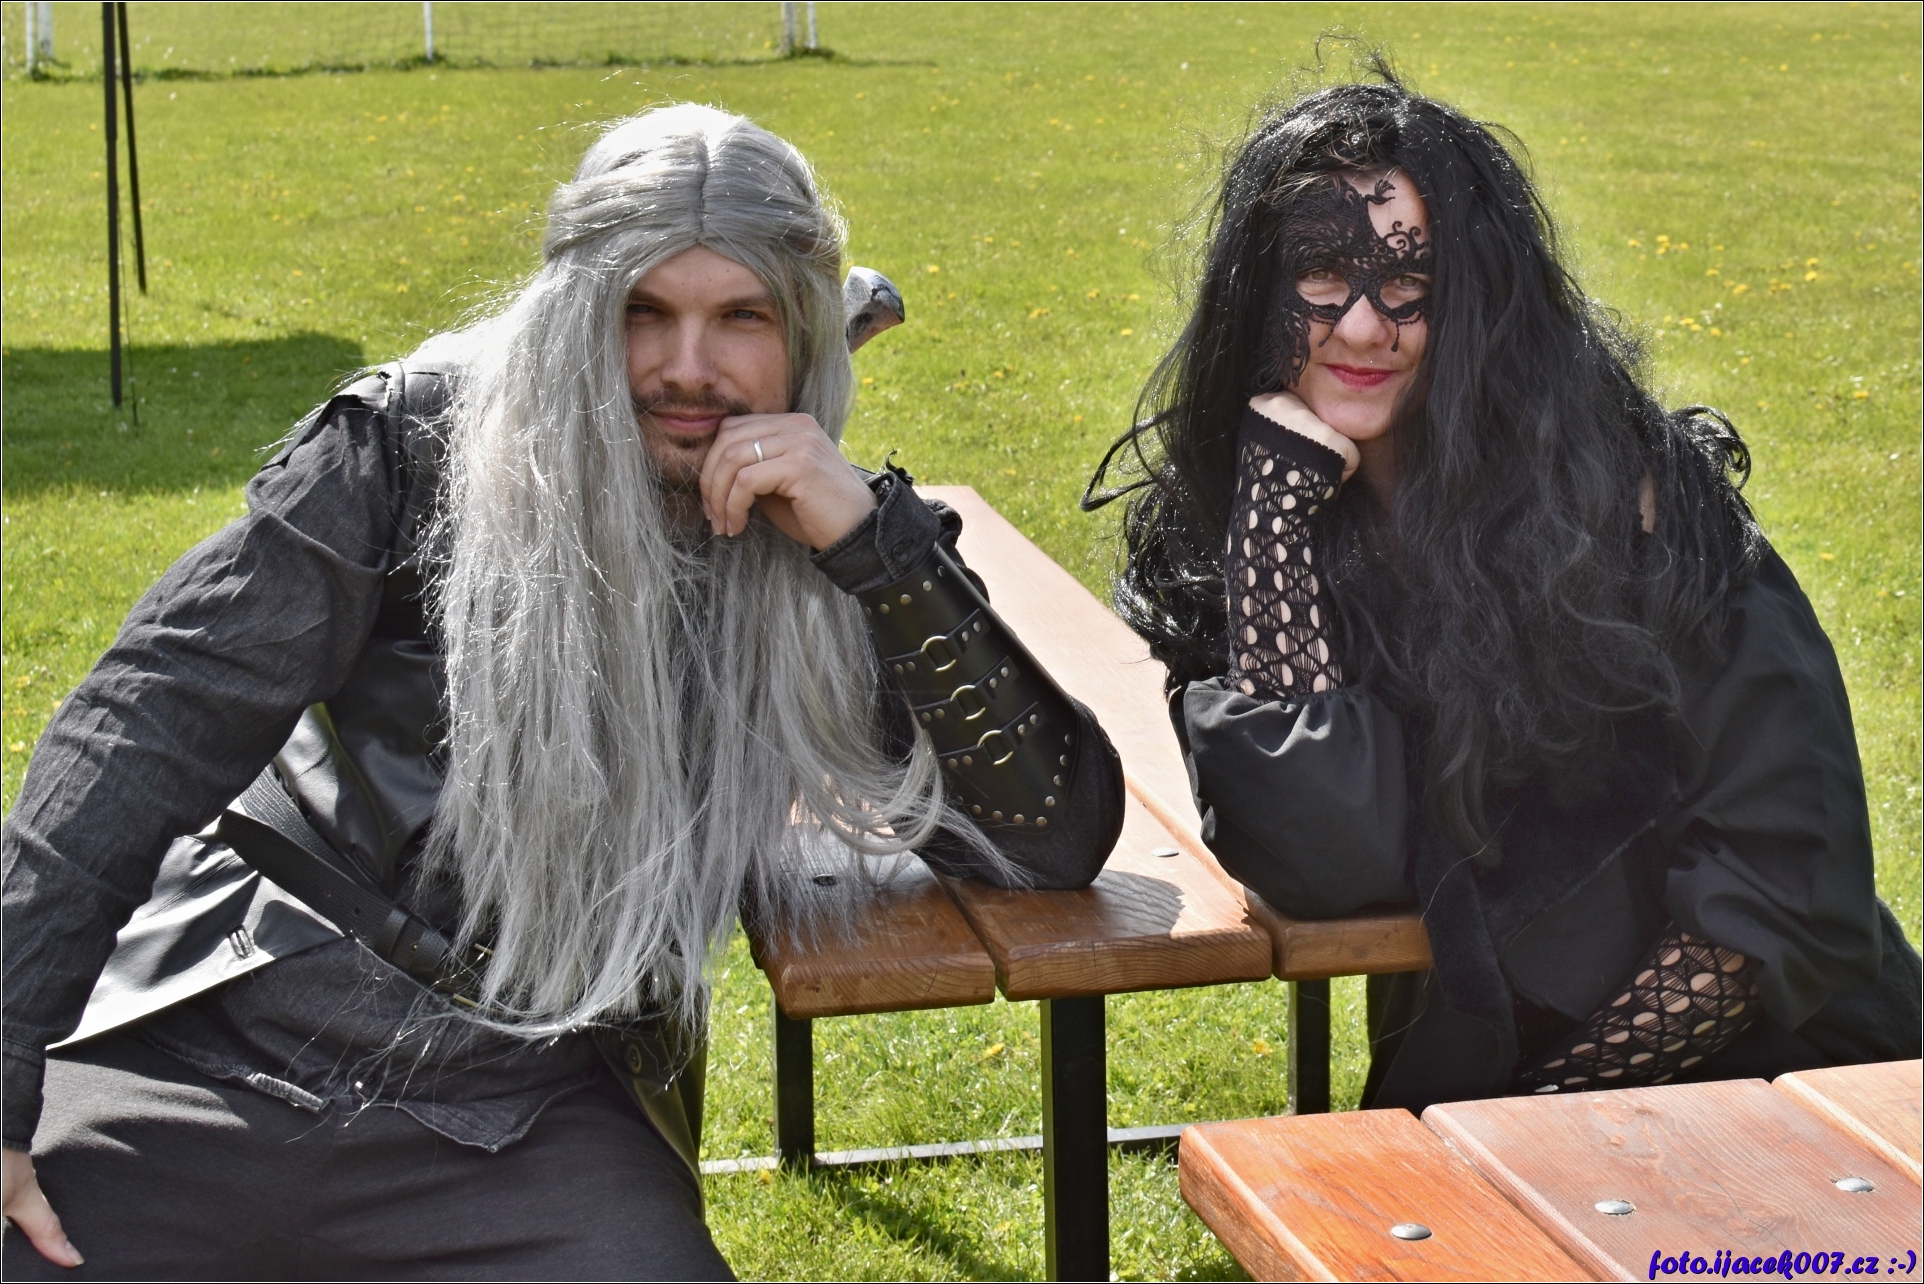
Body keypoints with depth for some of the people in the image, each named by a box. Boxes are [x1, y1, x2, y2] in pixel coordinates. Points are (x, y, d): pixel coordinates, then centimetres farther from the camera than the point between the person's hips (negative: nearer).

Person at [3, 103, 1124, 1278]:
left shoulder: (833, 565, 3)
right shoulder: (417, 445, -2)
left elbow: (1054, 842, -4)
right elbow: (159, 719, -5)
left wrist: (874, 540, -15)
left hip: (525, 1126, 1)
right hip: (206, 1045, 0)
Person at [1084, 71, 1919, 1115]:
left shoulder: (1618, 482, -11)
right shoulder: (1202, 526, -1)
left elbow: (1789, 875, -11)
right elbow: (1330, 854, -17)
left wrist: (1566, 1098, -14)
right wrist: (1276, 484, -15)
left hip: (1759, 1059, -3)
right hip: (1463, 1088, 3)